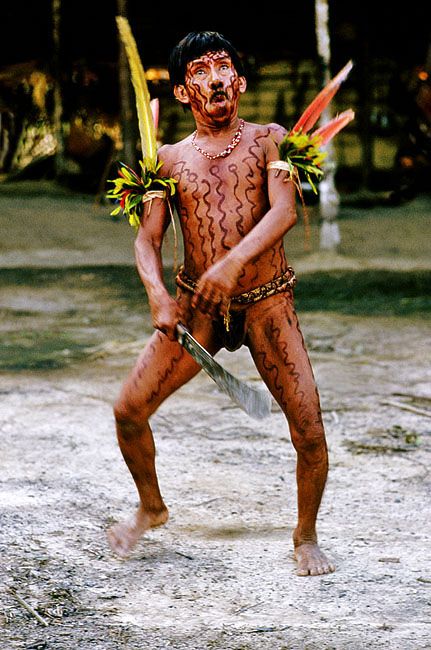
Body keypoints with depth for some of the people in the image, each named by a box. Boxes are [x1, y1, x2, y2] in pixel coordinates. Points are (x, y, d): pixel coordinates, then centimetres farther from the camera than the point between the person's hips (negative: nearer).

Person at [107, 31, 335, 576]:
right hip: (196, 306, 2)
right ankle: (150, 507, 25)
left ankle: (306, 537, 16)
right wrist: (158, 296, -20)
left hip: (267, 304, -2)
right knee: (129, 411, -4)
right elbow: (147, 239, 1)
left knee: (309, 429, -10)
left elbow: (283, 211, -16)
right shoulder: (169, 159, 6)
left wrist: (235, 262, -34)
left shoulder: (269, 140, 0)